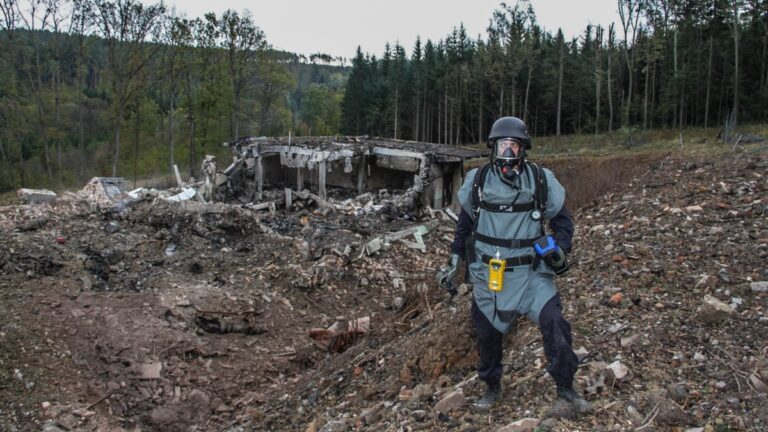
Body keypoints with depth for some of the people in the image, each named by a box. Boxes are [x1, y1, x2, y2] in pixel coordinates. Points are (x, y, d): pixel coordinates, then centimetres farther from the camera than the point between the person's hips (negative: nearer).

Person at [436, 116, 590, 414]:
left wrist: (560, 248, -11)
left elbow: (562, 219, 6)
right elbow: (465, 224, 11)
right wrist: (453, 263, 12)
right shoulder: (477, 181, -1)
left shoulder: (542, 180, -4)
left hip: (531, 271, -1)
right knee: (487, 333, 11)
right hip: (488, 273, 2)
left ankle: (566, 389, 4)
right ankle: (492, 388, 34)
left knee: (555, 325, -16)